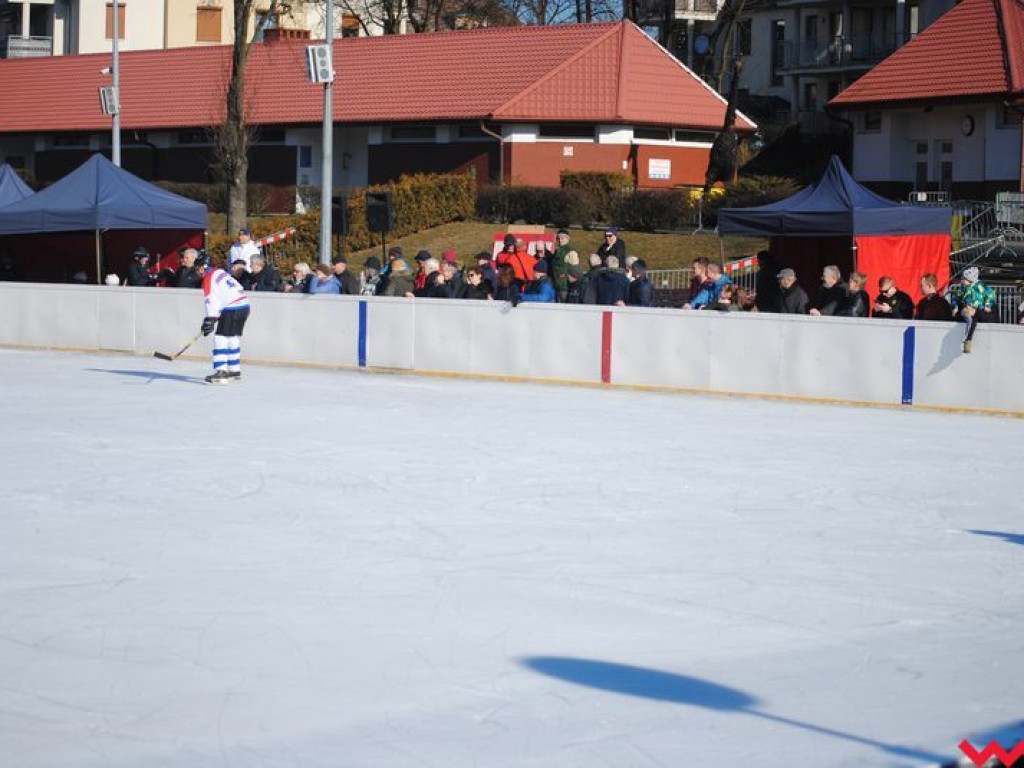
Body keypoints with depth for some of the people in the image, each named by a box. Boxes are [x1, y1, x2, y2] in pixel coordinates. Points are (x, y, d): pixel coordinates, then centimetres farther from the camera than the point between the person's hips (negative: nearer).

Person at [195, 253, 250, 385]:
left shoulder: (209, 279, -9)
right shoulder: (220, 272, 19)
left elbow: (211, 301, -19)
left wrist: (210, 320, -22)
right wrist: (215, 316, 26)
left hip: (232, 309, -10)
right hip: (244, 306, 10)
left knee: (221, 339, -11)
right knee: (233, 338, 19)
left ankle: (221, 372, -20)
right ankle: (235, 371, 27)